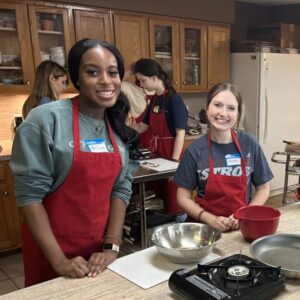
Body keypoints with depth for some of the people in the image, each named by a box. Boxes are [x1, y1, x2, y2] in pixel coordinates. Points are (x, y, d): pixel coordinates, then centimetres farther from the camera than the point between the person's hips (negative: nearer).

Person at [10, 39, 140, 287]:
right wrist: (58, 259, -16)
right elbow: (29, 194, -16)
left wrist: (112, 246, -7)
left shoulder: (117, 126, 0)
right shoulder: (46, 120, -16)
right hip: (51, 250, -4)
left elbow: (121, 188, 0)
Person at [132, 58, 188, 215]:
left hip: (171, 153, -8)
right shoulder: (154, 99, 8)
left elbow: (180, 134, -17)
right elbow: (142, 127, 15)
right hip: (156, 152, 8)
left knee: (173, 201, 3)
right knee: (160, 195, 18)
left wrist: (174, 162, -18)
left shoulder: (174, 100, -15)